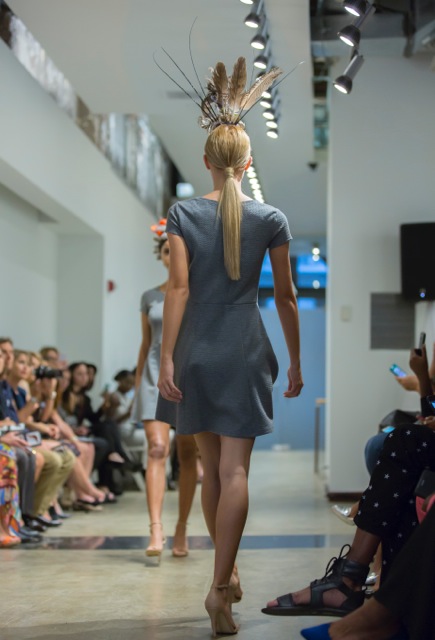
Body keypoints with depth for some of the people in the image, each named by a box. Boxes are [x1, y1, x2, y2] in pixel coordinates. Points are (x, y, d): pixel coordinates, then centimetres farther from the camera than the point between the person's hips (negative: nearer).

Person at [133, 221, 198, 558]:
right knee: (157, 449, -13)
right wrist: (138, 382, 13)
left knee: (188, 454, 3)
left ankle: (181, 530, 12)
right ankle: (156, 530, -18)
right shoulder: (150, 297, 11)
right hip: (156, 375, 1)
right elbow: (146, 343, 15)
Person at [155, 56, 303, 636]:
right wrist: (296, 362, 12)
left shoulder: (183, 214, -2)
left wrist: (167, 359, -7)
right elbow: (286, 297, 3)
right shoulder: (271, 220, -1)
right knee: (235, 470, -2)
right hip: (246, 351, -1)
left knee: (211, 467, 15)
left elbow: (178, 288, -8)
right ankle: (220, 585, -11)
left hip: (197, 351, 1)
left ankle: (228, 573, 27)